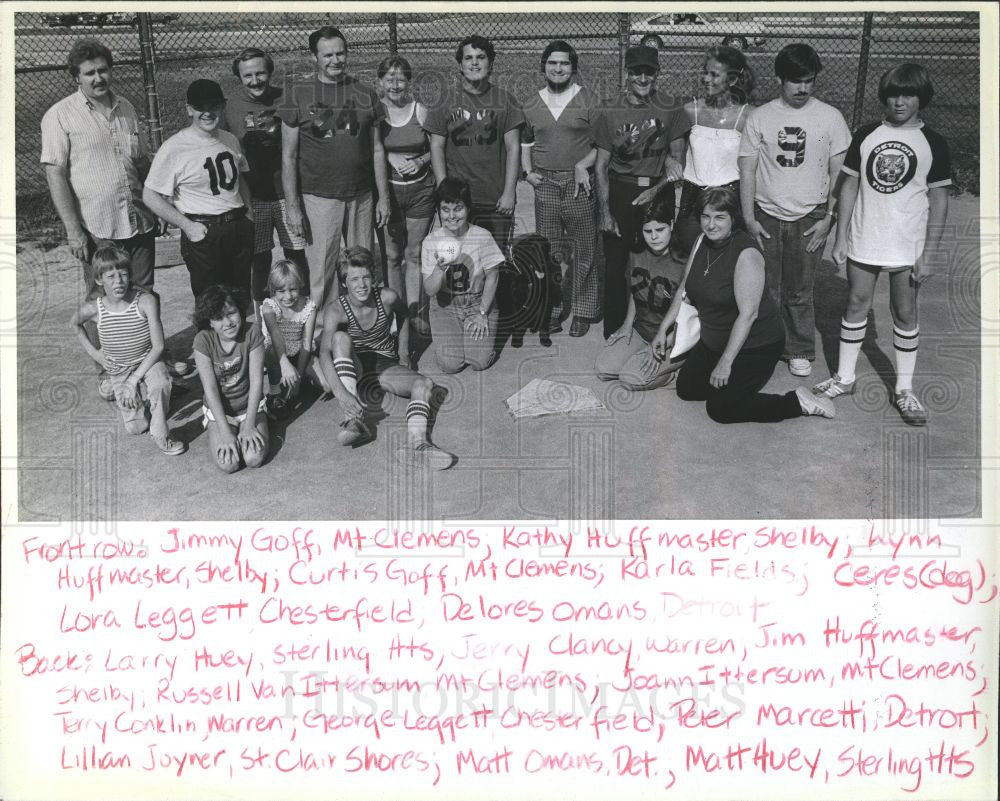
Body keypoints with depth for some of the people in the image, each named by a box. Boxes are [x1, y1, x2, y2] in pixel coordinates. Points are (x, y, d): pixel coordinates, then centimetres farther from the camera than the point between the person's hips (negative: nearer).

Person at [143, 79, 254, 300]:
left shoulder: (230, 140, 8)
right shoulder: (174, 148, -11)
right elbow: (150, 196, -10)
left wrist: (249, 214, 9)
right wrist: (187, 226, -15)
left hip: (240, 230, 6)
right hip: (203, 234, -6)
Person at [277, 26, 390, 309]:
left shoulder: (364, 93, 7)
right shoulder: (298, 94, -2)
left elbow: (377, 150, 11)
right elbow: (288, 156, -1)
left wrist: (384, 197, 7)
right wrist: (292, 206, -7)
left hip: (362, 196, 3)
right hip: (319, 198, -3)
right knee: (320, 275, -2)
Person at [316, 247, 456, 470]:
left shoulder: (387, 298, -13)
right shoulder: (336, 309, -20)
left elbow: (402, 314, 12)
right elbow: (324, 353, -33)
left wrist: (403, 351, 11)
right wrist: (340, 392, -48)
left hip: (385, 365, 2)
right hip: (353, 368, -2)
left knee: (424, 384, -24)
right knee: (340, 337, -32)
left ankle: (416, 443, -50)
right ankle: (354, 417, -43)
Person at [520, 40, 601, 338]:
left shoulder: (588, 101, 1)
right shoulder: (531, 105, 11)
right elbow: (524, 142, 21)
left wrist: (583, 164, -14)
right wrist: (527, 170, 5)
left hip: (579, 183, -3)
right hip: (545, 184, 3)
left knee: (583, 249, 0)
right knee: (549, 250, 6)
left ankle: (582, 312, 9)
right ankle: (553, 309, 17)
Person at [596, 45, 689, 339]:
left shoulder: (670, 111, 1)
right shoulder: (611, 115, 1)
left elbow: (677, 159, 5)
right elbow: (601, 165, 3)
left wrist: (656, 190, -9)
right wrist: (604, 212, -4)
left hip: (657, 192, 0)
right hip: (620, 193, 0)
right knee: (615, 266, 2)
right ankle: (613, 335, 12)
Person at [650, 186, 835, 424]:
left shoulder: (746, 254, -25)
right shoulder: (702, 243, -1)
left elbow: (748, 314, -28)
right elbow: (684, 291, 10)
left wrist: (725, 363, -28)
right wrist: (664, 330, 5)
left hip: (754, 346, -8)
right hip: (714, 341, 8)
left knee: (720, 408, -14)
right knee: (686, 389, 3)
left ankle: (798, 402, -4)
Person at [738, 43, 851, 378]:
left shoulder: (830, 117, 0)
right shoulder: (759, 117, 1)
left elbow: (839, 173, 2)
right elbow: (747, 170, 2)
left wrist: (829, 217, -4)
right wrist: (749, 218, -3)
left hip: (809, 218, -1)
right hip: (766, 216, 1)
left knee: (799, 292, 5)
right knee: (766, 290, 4)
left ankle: (800, 351, 20)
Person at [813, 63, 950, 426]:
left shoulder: (933, 144, -3)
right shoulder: (866, 135, 1)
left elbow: (939, 201, -3)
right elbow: (850, 185, 6)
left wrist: (927, 254, -7)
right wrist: (841, 237, 2)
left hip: (907, 246, -2)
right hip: (863, 242, 2)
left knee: (905, 314, 6)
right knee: (856, 305, 10)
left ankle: (904, 389, 15)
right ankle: (844, 377, 23)